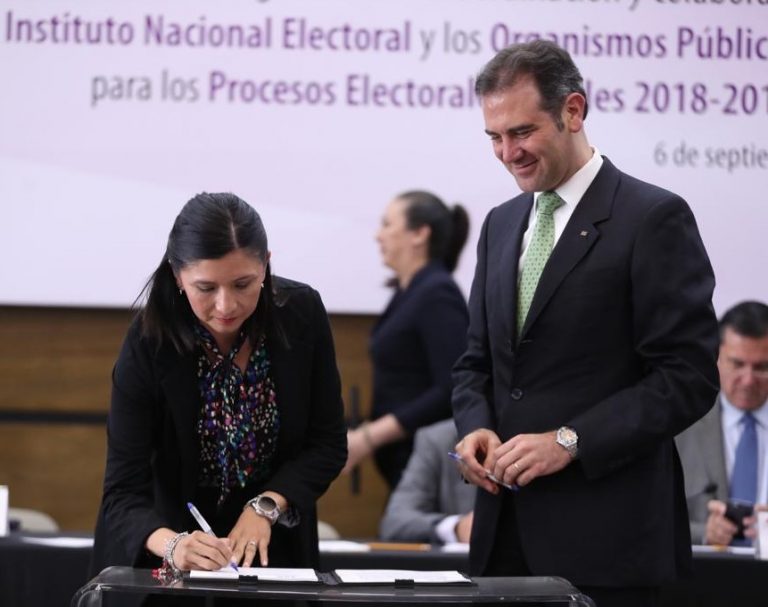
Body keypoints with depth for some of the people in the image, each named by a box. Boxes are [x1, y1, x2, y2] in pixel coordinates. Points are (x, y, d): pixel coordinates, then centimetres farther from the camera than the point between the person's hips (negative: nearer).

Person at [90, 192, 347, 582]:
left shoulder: (303, 313, -12)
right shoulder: (149, 343, -20)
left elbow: (328, 443, -3)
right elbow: (124, 491, -21)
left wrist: (266, 507, -19)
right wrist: (172, 545, -40)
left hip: (272, 542, 2)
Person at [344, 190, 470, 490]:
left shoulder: (437, 294, -12)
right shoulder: (407, 293, 14)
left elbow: (452, 391, -20)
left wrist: (372, 436, -19)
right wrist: (365, 434, 8)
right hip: (404, 458, 8)